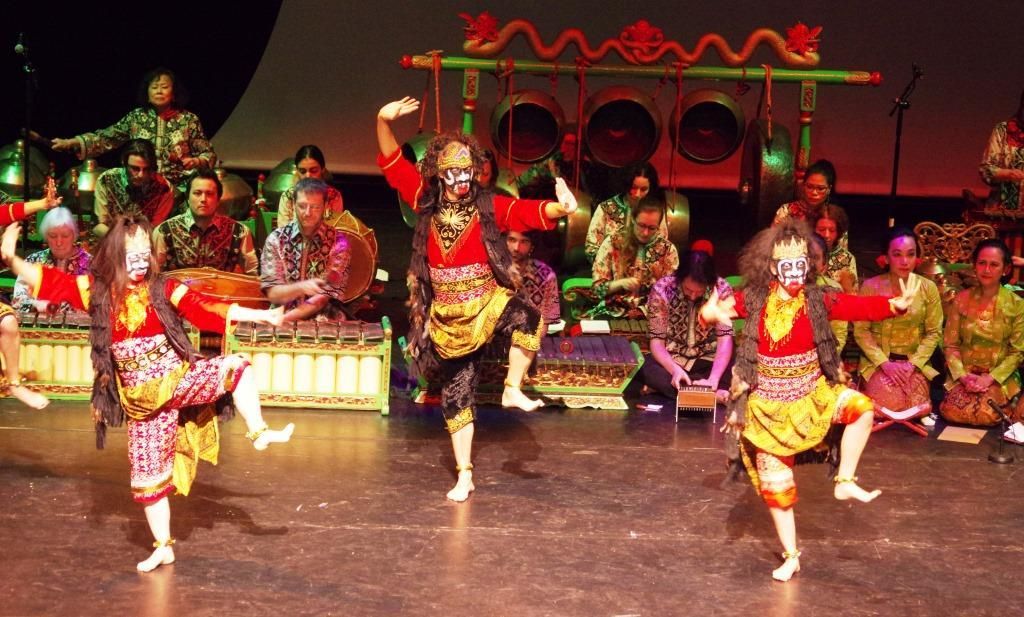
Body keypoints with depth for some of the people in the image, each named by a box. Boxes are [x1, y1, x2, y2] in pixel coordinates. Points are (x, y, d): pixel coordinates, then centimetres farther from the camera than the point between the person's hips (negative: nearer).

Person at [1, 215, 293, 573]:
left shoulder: (162, 289, -4)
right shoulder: (96, 290, -2)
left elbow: (207, 310, -9)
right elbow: (47, 280, -3)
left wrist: (260, 315, -16)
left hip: (179, 381, 0)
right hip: (143, 400, 1)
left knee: (235, 366, -25)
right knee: (148, 473, 5)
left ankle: (258, 433, -16)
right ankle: (163, 547, 19)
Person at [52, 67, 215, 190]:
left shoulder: (189, 119, 2)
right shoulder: (136, 117, 7)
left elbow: (208, 154, 5)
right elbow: (106, 138, 4)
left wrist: (196, 161, -17)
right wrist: (70, 143, -7)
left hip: (178, 189, -1)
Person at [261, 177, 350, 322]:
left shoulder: (338, 243, -4)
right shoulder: (276, 239, 1)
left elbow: (324, 296, -10)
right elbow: (272, 293, -4)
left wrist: (282, 319, -19)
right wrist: (301, 287, -24)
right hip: (279, 316, 1)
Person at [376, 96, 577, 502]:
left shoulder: (488, 207, -6)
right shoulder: (427, 203, 0)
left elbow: (528, 212, -19)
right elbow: (393, 165, -2)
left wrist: (558, 208, -40)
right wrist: (384, 123, -17)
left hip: (489, 304, -2)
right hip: (449, 317, 2)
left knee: (526, 318, -36)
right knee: (456, 394, 7)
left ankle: (513, 390, -16)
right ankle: (464, 476, 19)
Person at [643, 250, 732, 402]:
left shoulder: (722, 289, -17)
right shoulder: (662, 290, -18)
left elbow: (725, 339, -21)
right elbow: (656, 341, -15)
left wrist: (713, 379, -37)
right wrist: (675, 370, -34)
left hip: (708, 360, 1)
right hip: (671, 360, -1)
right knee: (646, 369, -34)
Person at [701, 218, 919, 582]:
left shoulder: (819, 300, -8)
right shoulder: (754, 299, -7)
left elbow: (861, 307, -19)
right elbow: (718, 310, -14)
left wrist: (896, 304, -37)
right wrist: (713, 311, -38)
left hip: (813, 393, 0)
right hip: (768, 405, 0)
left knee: (861, 407, -28)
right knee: (774, 484, 6)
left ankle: (845, 482, -10)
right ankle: (791, 556, 23)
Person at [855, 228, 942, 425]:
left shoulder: (928, 288, -2)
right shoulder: (870, 287, -7)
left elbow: (934, 332, 0)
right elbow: (861, 331, -6)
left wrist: (912, 363, -11)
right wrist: (884, 363, -14)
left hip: (915, 361, 1)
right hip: (878, 361, -1)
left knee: (915, 408, -16)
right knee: (886, 405, -20)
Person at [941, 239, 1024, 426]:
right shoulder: (961, 299, 2)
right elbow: (950, 344, 2)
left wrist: (990, 378, -15)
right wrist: (962, 376, -13)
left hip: (1000, 378, -1)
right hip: (965, 376, 1)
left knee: (986, 415, -26)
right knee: (953, 412, -26)